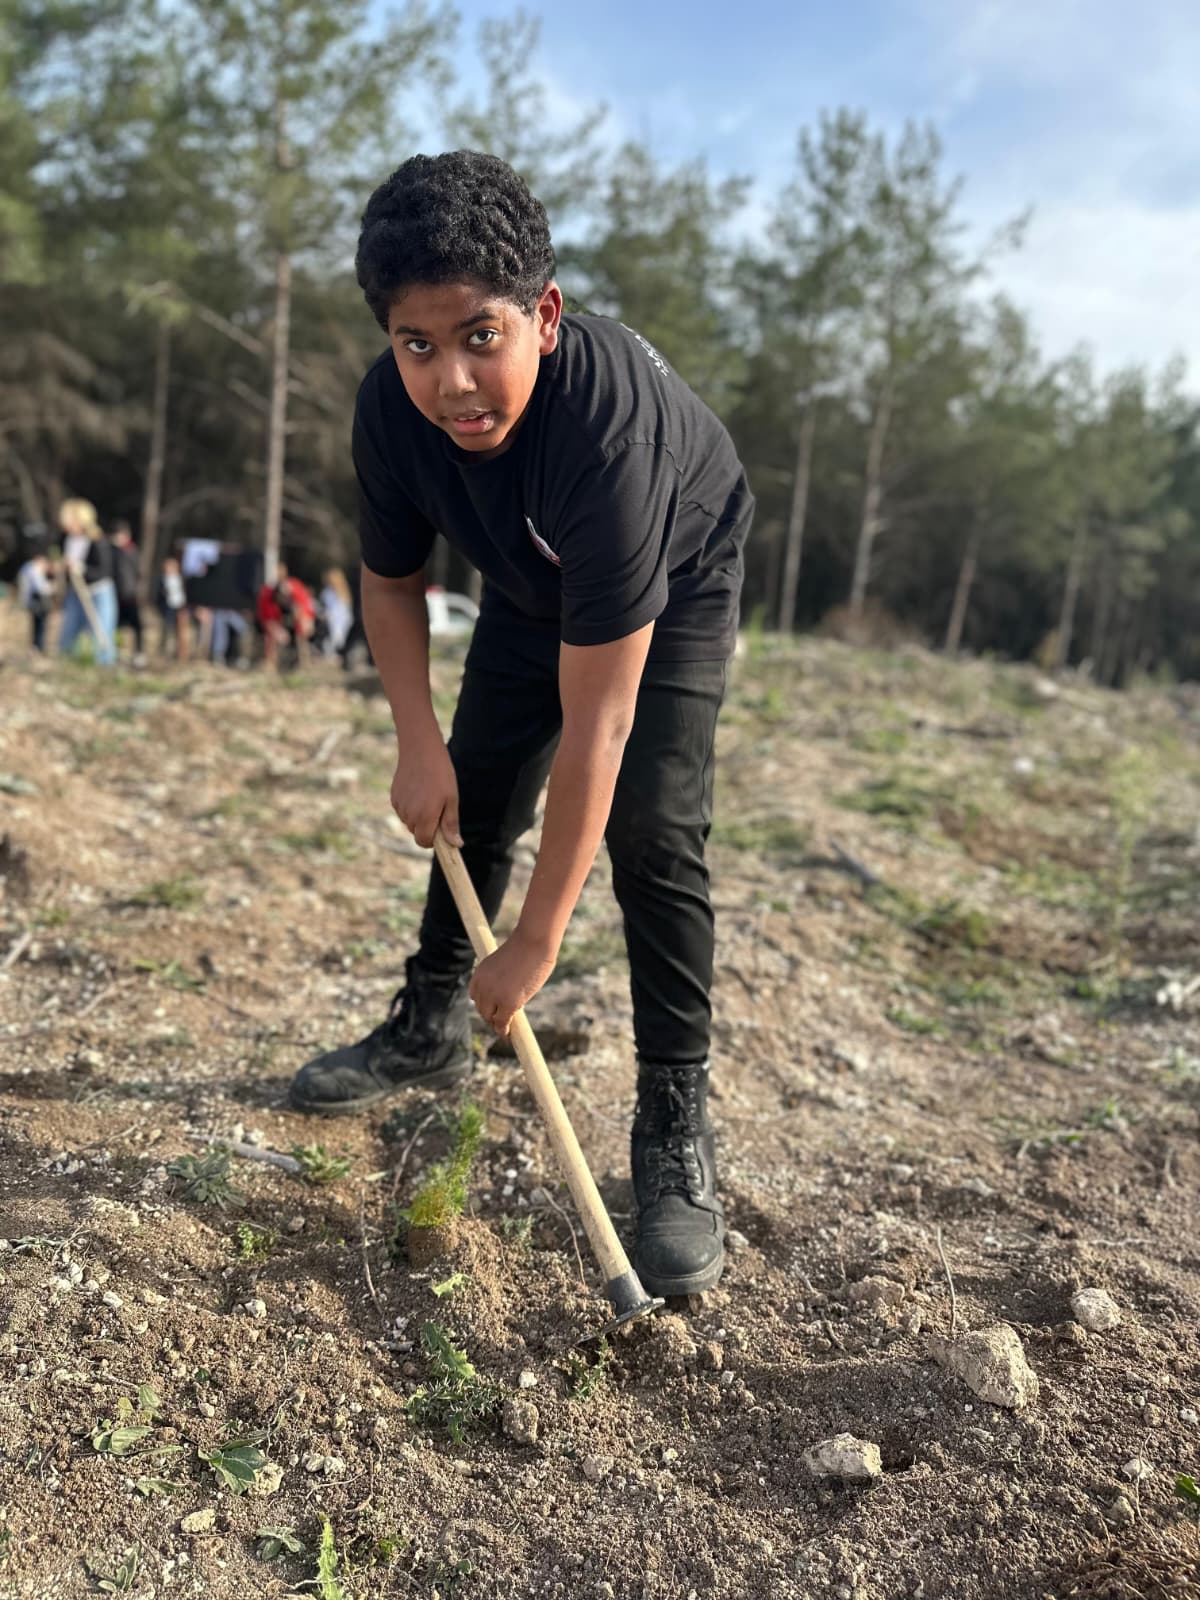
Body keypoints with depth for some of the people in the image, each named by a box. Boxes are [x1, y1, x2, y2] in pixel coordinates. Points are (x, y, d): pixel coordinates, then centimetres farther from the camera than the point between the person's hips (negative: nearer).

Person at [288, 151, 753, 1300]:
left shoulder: (607, 432, -43)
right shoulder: (391, 407, -26)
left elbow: (595, 726, -43)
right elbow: (392, 579, -6)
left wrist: (536, 944, -39)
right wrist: (417, 743, -18)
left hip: (677, 585, -5)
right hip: (531, 584, 6)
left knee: (650, 829, -20)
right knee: (471, 802, 6)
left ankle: (674, 1126, -10)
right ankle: (429, 1029, 26)